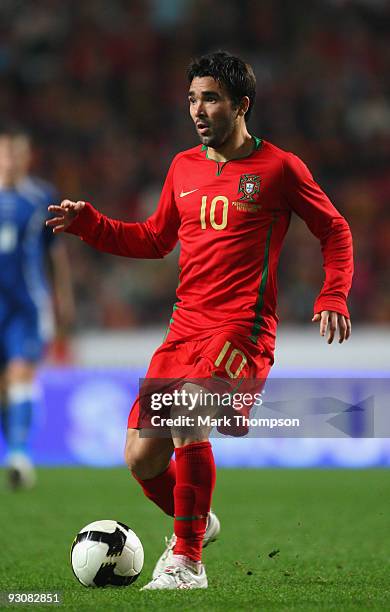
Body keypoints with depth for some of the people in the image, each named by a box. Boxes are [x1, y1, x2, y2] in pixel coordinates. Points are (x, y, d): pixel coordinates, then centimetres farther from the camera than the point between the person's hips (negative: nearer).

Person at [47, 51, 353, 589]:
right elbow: (154, 239, 25)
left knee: (188, 420, -30)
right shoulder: (183, 168, 14)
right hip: (185, 326, 6)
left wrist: (333, 297, -6)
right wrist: (86, 223, 13)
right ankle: (196, 523, 32)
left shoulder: (278, 167, -1)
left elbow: (334, 230, 8)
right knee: (141, 458, 1)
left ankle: (187, 562, -17)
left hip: (243, 329, -6)